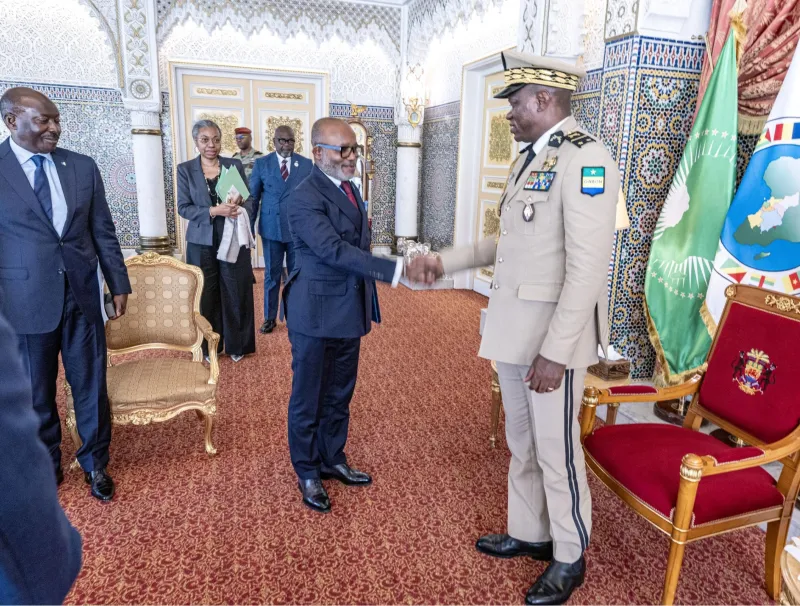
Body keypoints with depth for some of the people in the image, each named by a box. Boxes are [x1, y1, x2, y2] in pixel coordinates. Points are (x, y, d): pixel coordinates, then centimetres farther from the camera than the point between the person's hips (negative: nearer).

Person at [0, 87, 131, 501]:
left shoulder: (83, 167, 4)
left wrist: (118, 284, 6)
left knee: (91, 385, 10)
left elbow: (103, 232, 8)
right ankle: (47, 466, 35)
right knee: (35, 393, 13)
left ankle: (95, 462, 29)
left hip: (82, 296, 2)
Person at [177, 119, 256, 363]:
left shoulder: (235, 165, 3)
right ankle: (209, 347, 21)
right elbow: (183, 207, -5)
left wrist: (238, 205, -19)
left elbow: (249, 200, 4)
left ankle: (237, 345, 20)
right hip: (202, 242, 0)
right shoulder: (185, 169, 1)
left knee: (236, 293, 5)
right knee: (207, 295, 7)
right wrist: (213, 211, -21)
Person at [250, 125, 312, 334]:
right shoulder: (261, 164, 3)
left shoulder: (306, 164, 3)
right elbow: (253, 197, 5)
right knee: (271, 275, 8)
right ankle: (269, 318, 20)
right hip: (271, 228, 0)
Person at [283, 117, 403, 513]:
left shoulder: (348, 188, 12)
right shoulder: (305, 198, -17)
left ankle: (332, 460, 37)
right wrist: (394, 269, -36)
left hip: (349, 312, 8)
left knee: (339, 395, 19)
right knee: (308, 398, 9)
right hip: (316, 315, -8)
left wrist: (366, 305, 13)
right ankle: (307, 473, 27)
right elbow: (335, 250, -28)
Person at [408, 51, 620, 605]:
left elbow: (588, 268, -21)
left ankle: (570, 558, 30)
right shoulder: (530, 159, 13)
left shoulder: (585, 158, -15)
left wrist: (555, 352, -22)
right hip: (512, 329, 8)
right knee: (521, 442, 20)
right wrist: (444, 263, 15)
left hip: (553, 335, -8)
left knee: (556, 449, 7)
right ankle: (529, 533, 40)